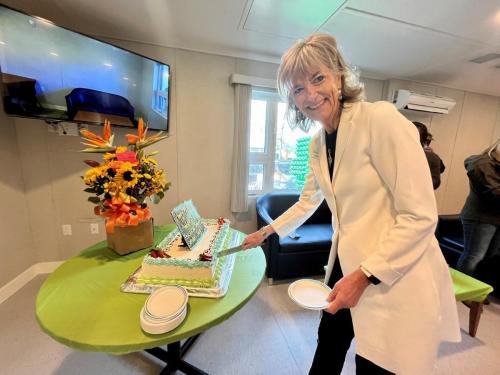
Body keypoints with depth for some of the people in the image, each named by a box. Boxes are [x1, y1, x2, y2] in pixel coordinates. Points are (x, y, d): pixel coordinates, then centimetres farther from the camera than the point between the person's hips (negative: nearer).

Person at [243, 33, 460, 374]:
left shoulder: (381, 118, -17)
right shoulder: (317, 143, 5)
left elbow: (420, 216, -18)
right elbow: (308, 202, 15)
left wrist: (364, 276, -20)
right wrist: (267, 231, 20)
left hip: (396, 279, -6)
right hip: (347, 264, 7)